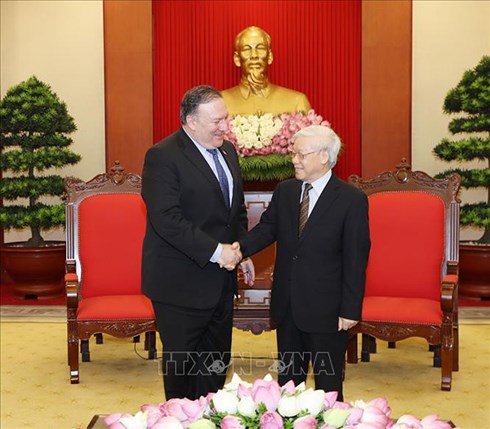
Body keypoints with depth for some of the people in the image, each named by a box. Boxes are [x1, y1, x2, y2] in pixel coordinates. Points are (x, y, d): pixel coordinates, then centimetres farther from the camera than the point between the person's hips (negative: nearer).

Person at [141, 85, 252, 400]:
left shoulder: (227, 151, 10)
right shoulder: (163, 156, -15)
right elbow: (166, 219, -24)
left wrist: (240, 249, 7)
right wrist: (215, 251, -24)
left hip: (221, 281, 7)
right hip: (181, 285, -7)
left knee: (216, 364, 15)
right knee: (181, 364, 9)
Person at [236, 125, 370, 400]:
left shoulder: (352, 200, -11)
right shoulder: (284, 191, 6)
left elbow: (356, 258, -11)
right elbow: (267, 228, 3)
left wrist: (350, 310, -13)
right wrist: (241, 248, -18)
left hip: (326, 310, -5)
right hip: (287, 306, 5)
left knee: (328, 387, 10)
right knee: (287, 380, 18)